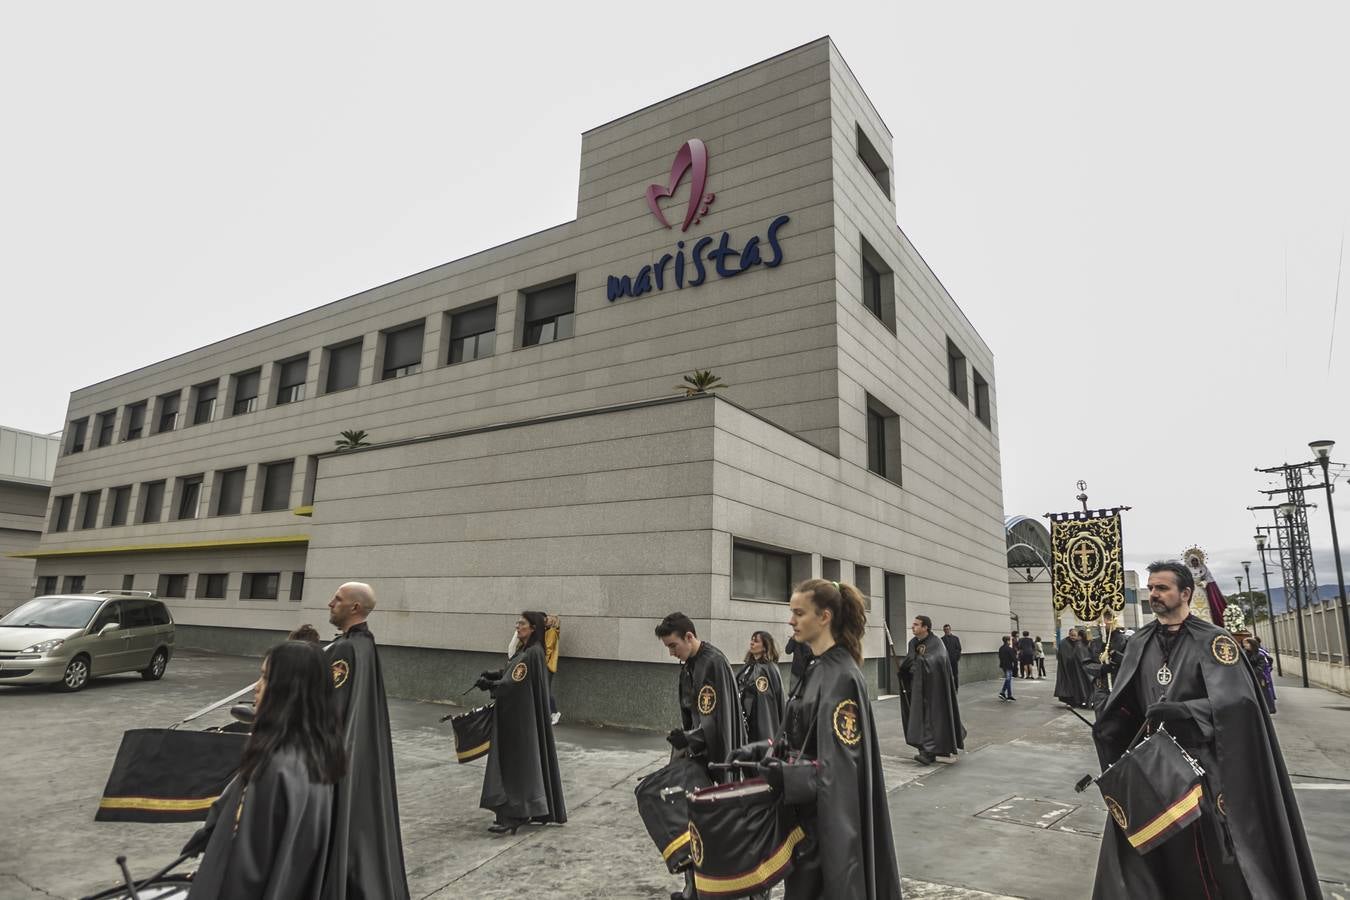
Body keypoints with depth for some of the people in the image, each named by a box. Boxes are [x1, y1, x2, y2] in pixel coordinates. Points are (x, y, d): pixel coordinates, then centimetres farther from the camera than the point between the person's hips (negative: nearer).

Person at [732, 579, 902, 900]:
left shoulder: (840, 676, -20)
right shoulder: (817, 668, 8)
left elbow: (840, 764, -23)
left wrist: (785, 775, -28)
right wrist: (761, 750, 3)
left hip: (829, 812, -8)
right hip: (807, 807, 9)